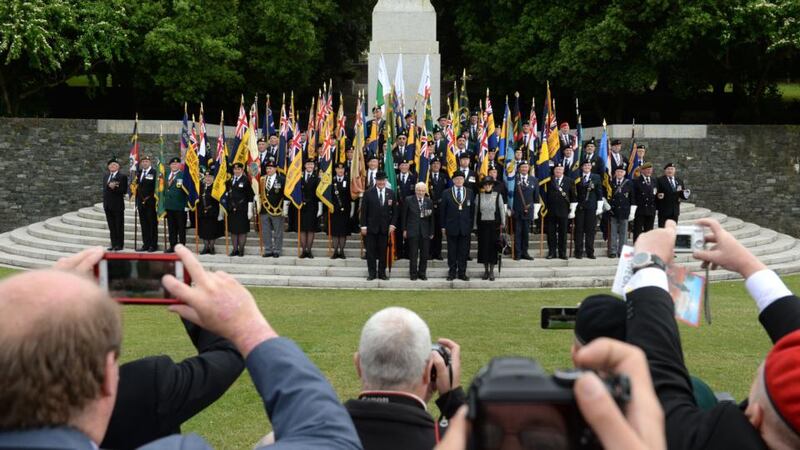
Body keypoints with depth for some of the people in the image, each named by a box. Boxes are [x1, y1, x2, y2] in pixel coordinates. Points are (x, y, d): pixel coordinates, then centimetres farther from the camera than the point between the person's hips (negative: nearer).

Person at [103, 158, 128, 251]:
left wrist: (114, 188, -19)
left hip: (118, 205, -6)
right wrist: (109, 186, -12)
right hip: (108, 205, 6)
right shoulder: (105, 176, 17)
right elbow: (104, 188, 8)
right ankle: (113, 244, 13)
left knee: (119, 226, 0)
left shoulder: (122, 176, -3)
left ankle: (119, 244, 5)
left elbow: (124, 190, -10)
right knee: (111, 227, 8)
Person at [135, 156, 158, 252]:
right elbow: (137, 187, 18)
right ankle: (146, 245, 12)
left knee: (152, 224, -1)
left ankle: (153, 245, 3)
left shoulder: (154, 173, -5)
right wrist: (137, 201, 14)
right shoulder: (139, 173, 15)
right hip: (141, 202, 6)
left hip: (151, 203, -6)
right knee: (144, 225, 7)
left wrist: (149, 198, -11)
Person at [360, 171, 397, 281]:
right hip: (371, 226, -1)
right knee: (371, 251, 2)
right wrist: (363, 226, -6)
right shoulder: (368, 193, -4)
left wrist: (392, 224, -3)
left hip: (385, 227, 1)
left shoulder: (391, 193, 2)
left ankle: (382, 272, 13)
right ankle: (372, 273, 9)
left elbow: (394, 210, 6)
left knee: (383, 251, 6)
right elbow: (364, 211, -2)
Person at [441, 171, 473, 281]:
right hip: (451, 226, -1)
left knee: (464, 251, 5)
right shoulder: (446, 193, 2)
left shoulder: (469, 192, 6)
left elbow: (472, 210, 6)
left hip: (465, 227, 1)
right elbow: (443, 211, 2)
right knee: (452, 251, 4)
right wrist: (443, 226, -1)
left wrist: (471, 225, 1)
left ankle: (462, 273, 12)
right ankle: (452, 273, 12)